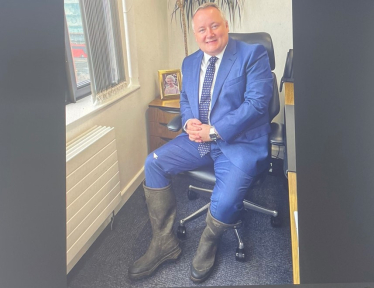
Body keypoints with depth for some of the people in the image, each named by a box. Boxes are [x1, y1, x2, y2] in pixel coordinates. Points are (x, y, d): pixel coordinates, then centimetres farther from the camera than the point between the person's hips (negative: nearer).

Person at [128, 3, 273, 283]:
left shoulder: (253, 54, -5)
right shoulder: (190, 62, 14)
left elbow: (257, 102, -14)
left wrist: (214, 130, -19)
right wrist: (188, 122, -5)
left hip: (240, 142, -5)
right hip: (198, 138, 6)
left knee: (225, 203, -27)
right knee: (154, 163, -9)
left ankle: (208, 244, 11)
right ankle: (164, 243, 4)